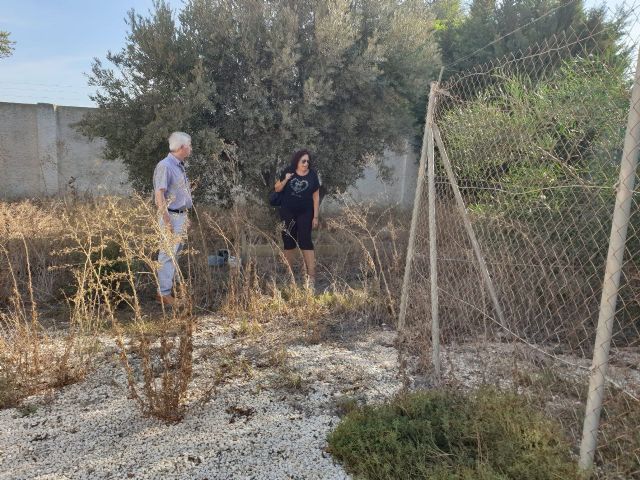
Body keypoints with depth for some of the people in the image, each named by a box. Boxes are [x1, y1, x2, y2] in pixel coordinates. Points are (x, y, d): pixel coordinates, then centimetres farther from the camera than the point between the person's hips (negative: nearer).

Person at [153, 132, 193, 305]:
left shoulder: (179, 166, 15)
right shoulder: (165, 166, -15)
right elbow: (159, 194, -20)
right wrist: (166, 221, -22)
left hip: (181, 215, 9)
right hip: (171, 216, -9)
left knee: (174, 252, 15)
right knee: (168, 254, -5)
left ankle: (169, 286, 25)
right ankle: (164, 293, 1)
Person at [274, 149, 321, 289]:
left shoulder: (312, 175, -4)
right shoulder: (288, 172, -2)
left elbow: (316, 197, -2)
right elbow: (277, 189, 5)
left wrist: (315, 216, -6)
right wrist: (285, 179, -14)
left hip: (305, 214, -2)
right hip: (287, 213, 2)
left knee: (305, 241, -9)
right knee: (288, 242, 8)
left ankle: (311, 275, -10)